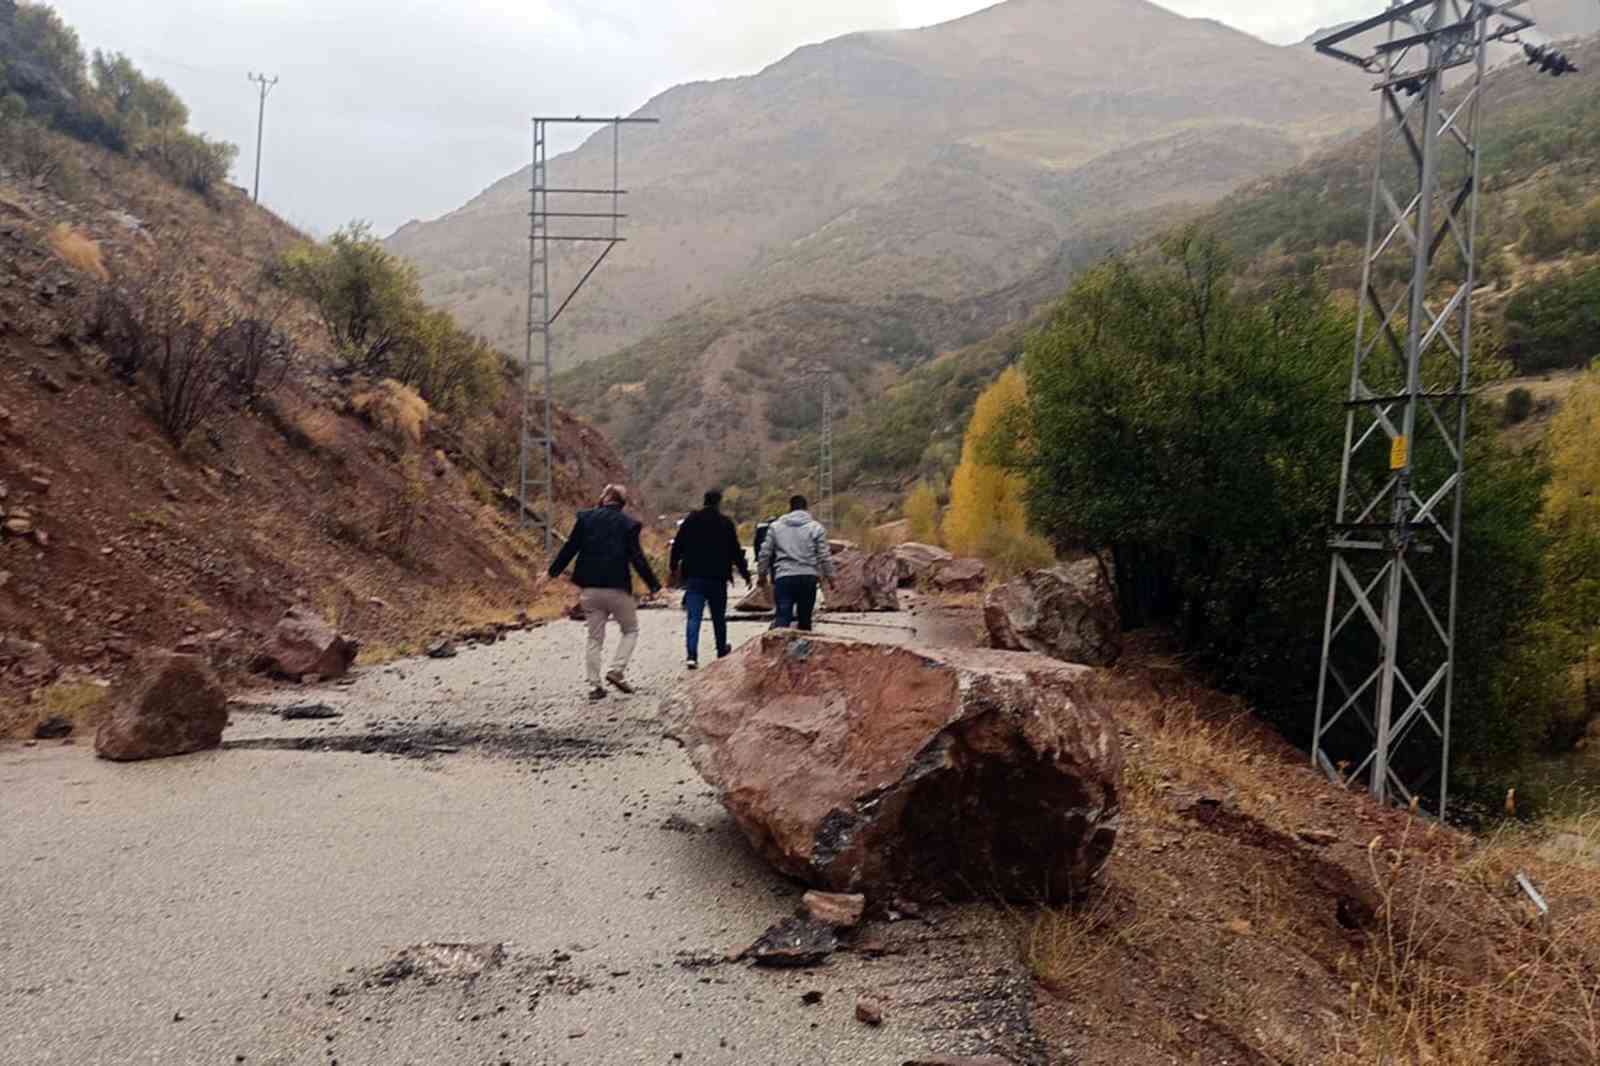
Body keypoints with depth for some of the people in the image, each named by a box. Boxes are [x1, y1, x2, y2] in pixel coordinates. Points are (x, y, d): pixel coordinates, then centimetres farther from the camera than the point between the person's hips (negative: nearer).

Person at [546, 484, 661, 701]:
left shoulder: (585, 518, 2)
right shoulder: (628, 524, -5)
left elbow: (569, 549, 4)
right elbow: (637, 558, -8)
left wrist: (552, 572, 15)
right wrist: (654, 585, -2)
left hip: (590, 589, 3)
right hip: (617, 588, -3)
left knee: (595, 638, 11)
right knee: (631, 630, 16)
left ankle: (594, 685, 8)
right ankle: (617, 670, -2)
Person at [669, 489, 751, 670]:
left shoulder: (691, 520, 2)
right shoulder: (726, 523, -4)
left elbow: (677, 546, 5)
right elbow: (736, 552, -2)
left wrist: (674, 568, 17)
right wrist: (745, 574, 7)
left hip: (694, 577, 1)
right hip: (717, 578, -1)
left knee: (694, 617, -4)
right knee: (719, 617, 16)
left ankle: (692, 655, -17)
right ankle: (722, 650, 30)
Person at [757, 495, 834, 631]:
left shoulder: (776, 526, 8)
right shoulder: (816, 527, 3)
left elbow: (765, 552, 9)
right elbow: (824, 555, 1)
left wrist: (763, 573, 20)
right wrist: (829, 576, 10)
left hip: (783, 577, 0)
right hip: (808, 577, 0)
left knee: (783, 616, -6)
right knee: (805, 617, 11)